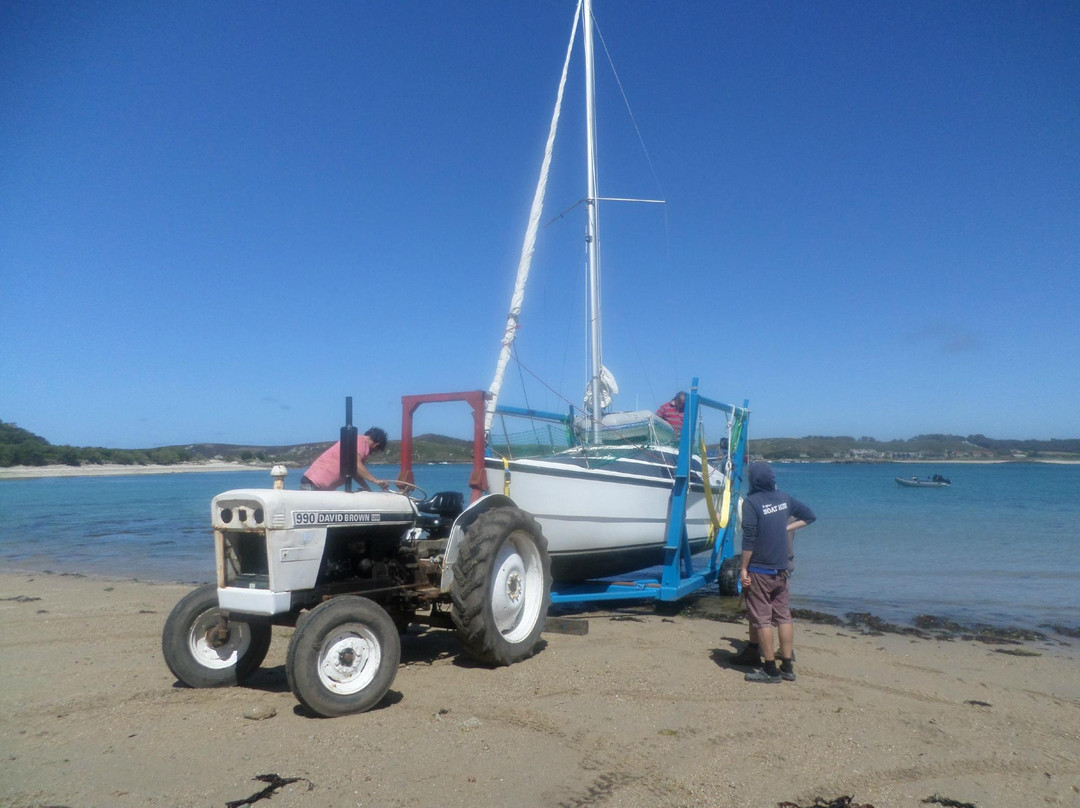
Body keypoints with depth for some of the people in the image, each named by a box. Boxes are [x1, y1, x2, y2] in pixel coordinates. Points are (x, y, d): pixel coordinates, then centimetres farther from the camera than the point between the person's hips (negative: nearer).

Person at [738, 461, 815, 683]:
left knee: (762, 619, 1)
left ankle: (770, 670, 7)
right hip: (781, 569, 7)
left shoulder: (751, 502, -15)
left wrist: (743, 568, -12)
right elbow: (809, 516, 18)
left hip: (759, 571, -6)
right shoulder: (784, 498, 5)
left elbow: (749, 538, -18)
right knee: (783, 616, 13)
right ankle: (787, 667, 19)